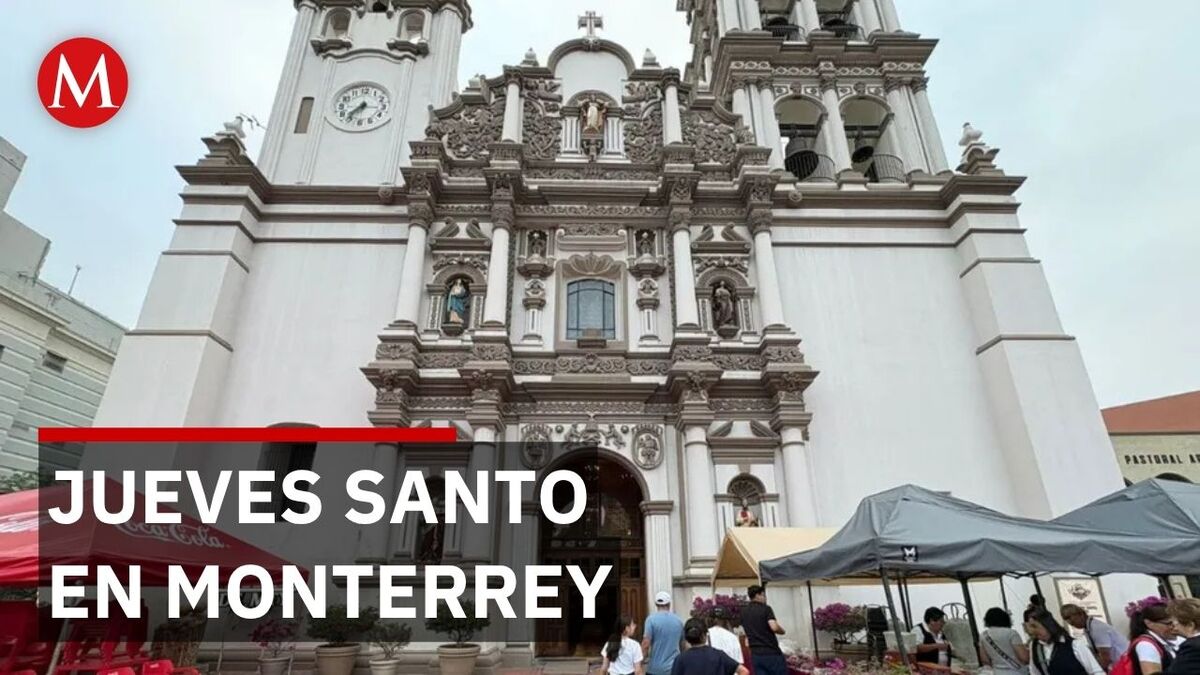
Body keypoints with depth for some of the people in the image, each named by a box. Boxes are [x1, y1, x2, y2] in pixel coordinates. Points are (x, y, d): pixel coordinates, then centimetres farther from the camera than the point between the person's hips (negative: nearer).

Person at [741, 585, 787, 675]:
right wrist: (782, 631, -3)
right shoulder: (766, 609, -9)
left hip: (756, 654, 5)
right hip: (772, 652, -5)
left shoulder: (743, 612, 9)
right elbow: (774, 627, -23)